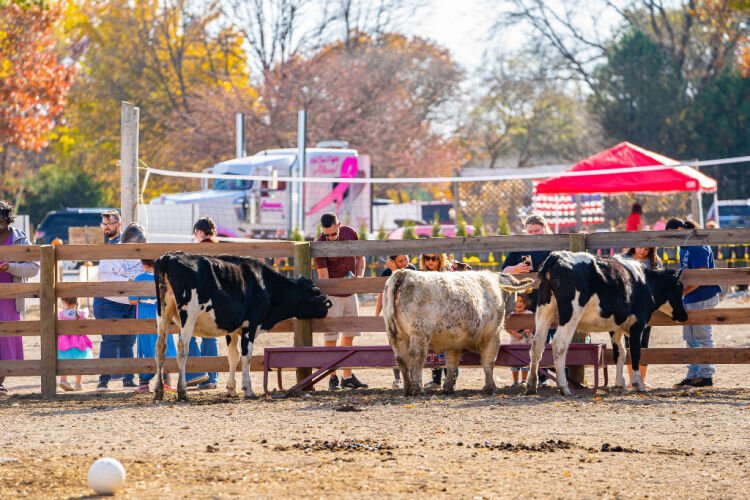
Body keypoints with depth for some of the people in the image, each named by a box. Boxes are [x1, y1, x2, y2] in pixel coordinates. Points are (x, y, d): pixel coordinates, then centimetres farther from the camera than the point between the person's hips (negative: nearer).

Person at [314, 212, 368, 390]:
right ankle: (332, 377, 0)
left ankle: (348, 376, 17)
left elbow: (360, 257, 12)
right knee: (331, 337, -5)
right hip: (332, 294, -6)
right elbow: (323, 277, -19)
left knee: (349, 335, 10)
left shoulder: (350, 233, -3)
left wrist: (359, 277, -4)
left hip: (349, 292, 6)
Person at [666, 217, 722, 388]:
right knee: (691, 340, 13)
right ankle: (693, 375, 18)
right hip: (689, 299, 10)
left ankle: (706, 375, 1)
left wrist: (680, 292, -22)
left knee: (702, 337, -4)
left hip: (702, 298, -10)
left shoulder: (699, 248, -17)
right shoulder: (684, 248, 13)